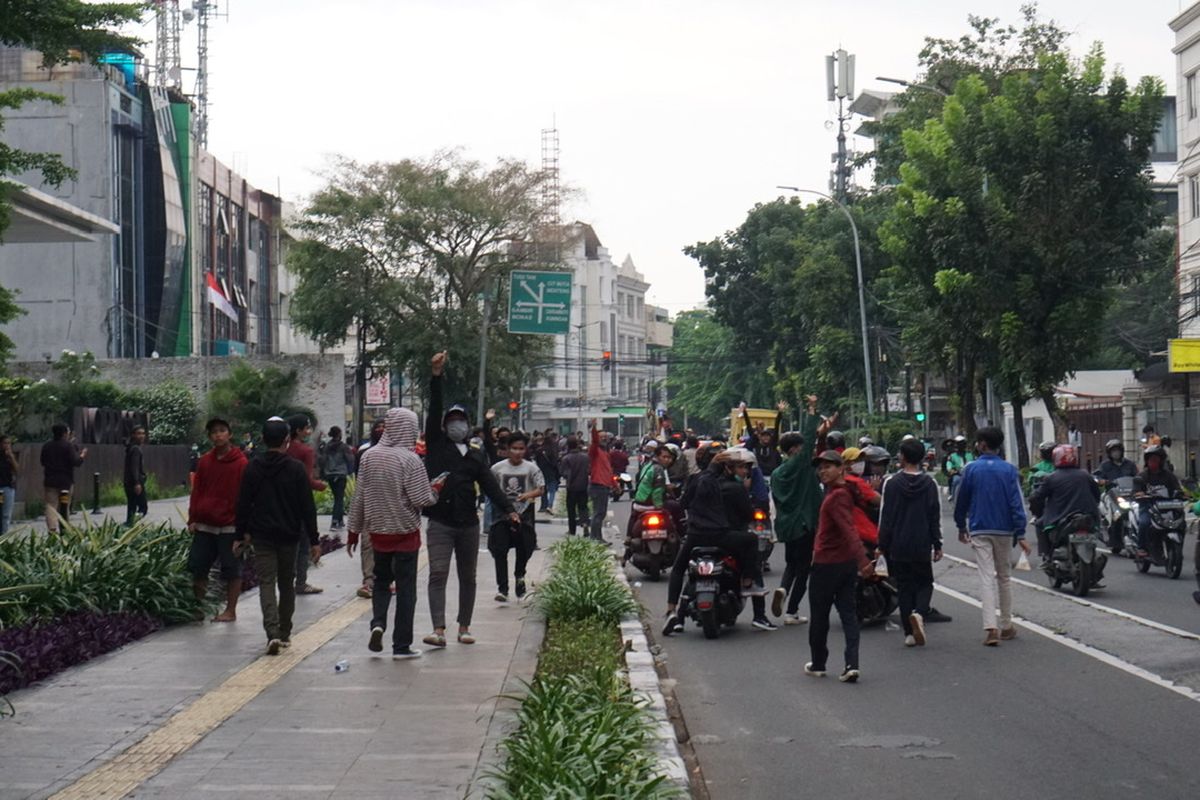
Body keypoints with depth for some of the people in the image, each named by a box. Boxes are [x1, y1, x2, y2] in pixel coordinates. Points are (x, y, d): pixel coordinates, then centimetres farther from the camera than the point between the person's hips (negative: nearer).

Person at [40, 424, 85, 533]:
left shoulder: (46, 446, 5)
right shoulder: (69, 446, -10)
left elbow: (43, 462, 15)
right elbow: (75, 462, -16)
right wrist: (82, 455, 2)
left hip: (50, 480, 2)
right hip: (66, 480, -2)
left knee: (51, 506, 0)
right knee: (65, 507, 9)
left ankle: (52, 529, -13)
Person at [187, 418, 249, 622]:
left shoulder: (240, 463, -8)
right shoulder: (204, 461, 8)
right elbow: (196, 491, 12)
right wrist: (193, 519, 4)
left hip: (229, 528, -5)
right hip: (204, 526, 5)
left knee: (231, 570, 4)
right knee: (197, 567, 8)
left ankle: (230, 611, 12)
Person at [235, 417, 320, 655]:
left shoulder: (252, 468, -2)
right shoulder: (297, 468, -6)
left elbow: (243, 504, 2)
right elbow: (308, 507, -7)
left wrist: (242, 533, 13)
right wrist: (313, 540, -3)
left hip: (262, 536, 0)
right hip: (289, 536, 0)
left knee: (266, 583, -2)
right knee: (287, 584, 14)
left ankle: (272, 632, -20)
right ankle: (285, 633, 21)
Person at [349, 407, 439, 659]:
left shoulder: (369, 457, -3)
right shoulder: (410, 460, -16)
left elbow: (359, 498, 2)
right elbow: (421, 500, -18)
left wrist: (354, 531, 11)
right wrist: (435, 493, 3)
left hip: (378, 532, 4)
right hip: (406, 533, -4)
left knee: (381, 582, 21)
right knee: (405, 589, 6)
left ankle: (377, 623, -2)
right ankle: (401, 645, 8)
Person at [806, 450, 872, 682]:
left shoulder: (836, 496, -19)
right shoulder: (844, 490, 9)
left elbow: (849, 530, -32)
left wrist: (862, 559, -41)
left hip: (826, 564, -8)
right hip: (847, 563, 8)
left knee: (819, 616, 7)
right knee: (848, 614, 3)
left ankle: (818, 664, 18)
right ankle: (852, 665, -6)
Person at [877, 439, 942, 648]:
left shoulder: (892, 483, -6)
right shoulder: (930, 483, -2)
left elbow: (885, 516, -3)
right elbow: (935, 516, 0)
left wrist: (882, 546, 4)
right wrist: (937, 545, 7)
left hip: (898, 546, -1)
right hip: (922, 545, 1)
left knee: (904, 587, 8)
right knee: (925, 583, 14)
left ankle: (909, 633, 4)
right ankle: (918, 612, -15)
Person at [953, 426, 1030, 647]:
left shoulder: (971, 469, -4)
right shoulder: (1009, 470, -2)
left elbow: (961, 500, 3)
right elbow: (1016, 503, -7)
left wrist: (961, 526, 17)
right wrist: (1020, 534, -7)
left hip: (979, 530, -1)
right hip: (1004, 530, 1)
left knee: (986, 578, -5)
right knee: (1004, 576, 16)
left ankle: (990, 628, -17)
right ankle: (1006, 626, 22)